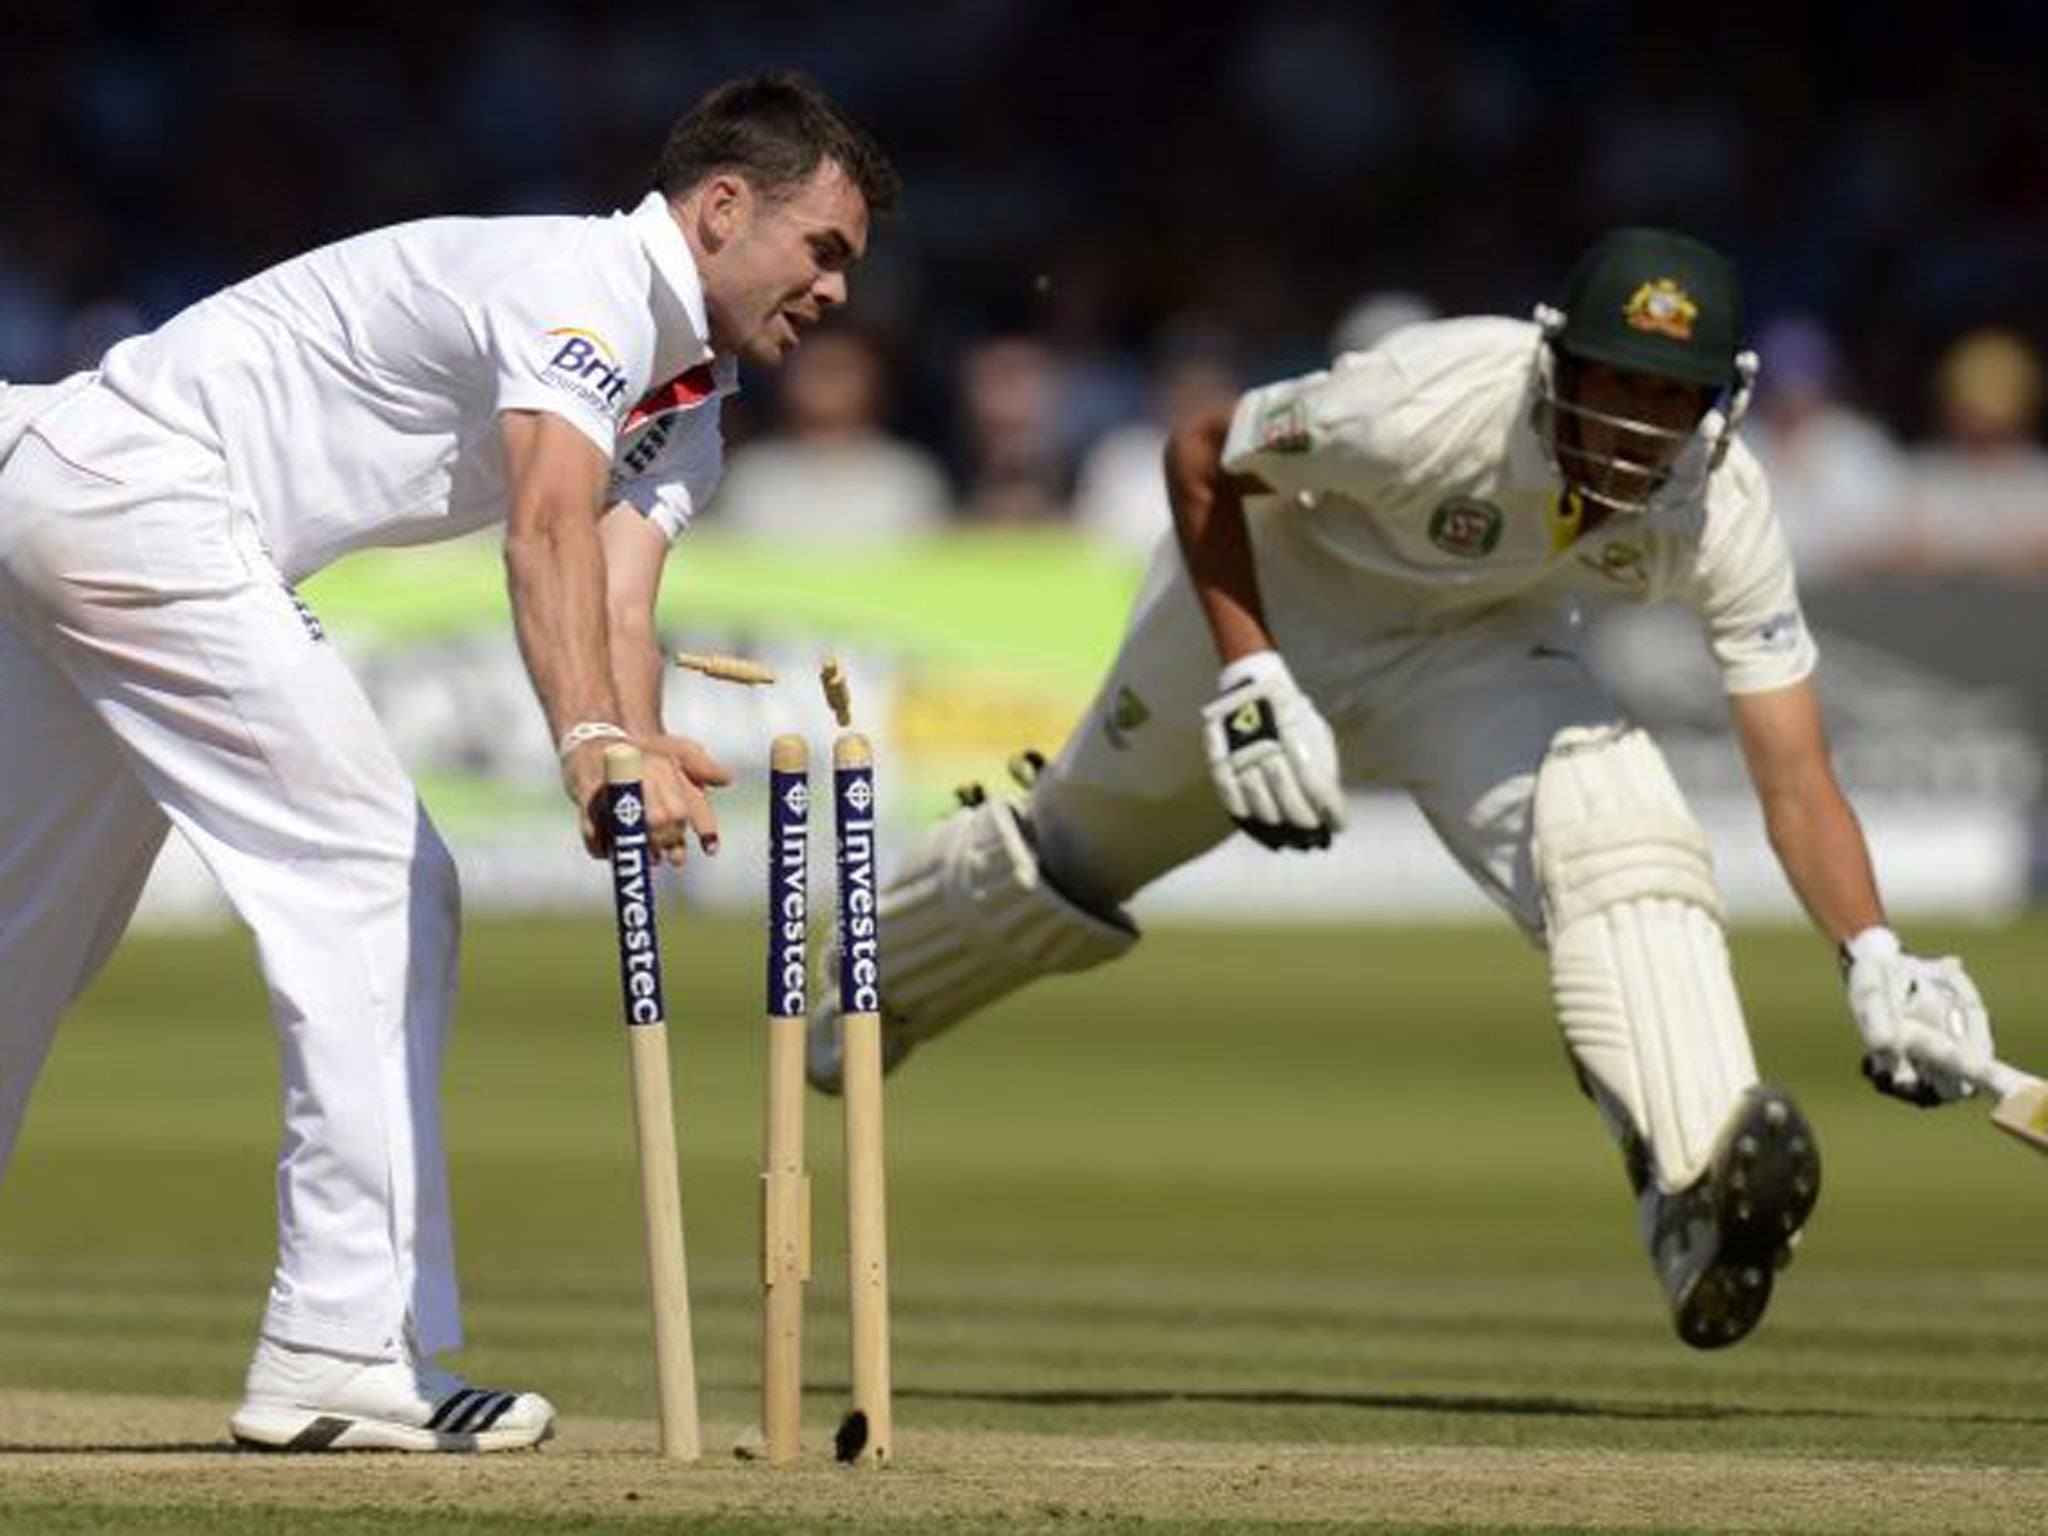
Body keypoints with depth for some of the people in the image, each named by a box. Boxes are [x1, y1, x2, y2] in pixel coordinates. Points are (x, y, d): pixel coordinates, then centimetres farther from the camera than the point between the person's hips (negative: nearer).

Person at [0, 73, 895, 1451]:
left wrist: (639, 761, -23)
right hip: (140, 494, -11)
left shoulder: (681, 405, 15)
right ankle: (348, 1355, -15)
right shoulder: (585, 288, -16)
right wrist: (589, 745, -48)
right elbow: (548, 527, -33)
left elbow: (618, 601, -1)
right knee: (376, 881, -13)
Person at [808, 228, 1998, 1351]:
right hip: (1276, 598, -1)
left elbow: (1797, 776, -29)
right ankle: (877, 975, 52)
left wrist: (1876, 962, -44)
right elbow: (1201, 456, -22)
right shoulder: (1436, 402, -39)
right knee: (1081, 845, 18)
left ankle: (1699, 1185, -43)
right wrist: (1248, 680, -29)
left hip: (1479, 655, 1)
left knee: (1619, 829, -29)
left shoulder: (1721, 507, -30)